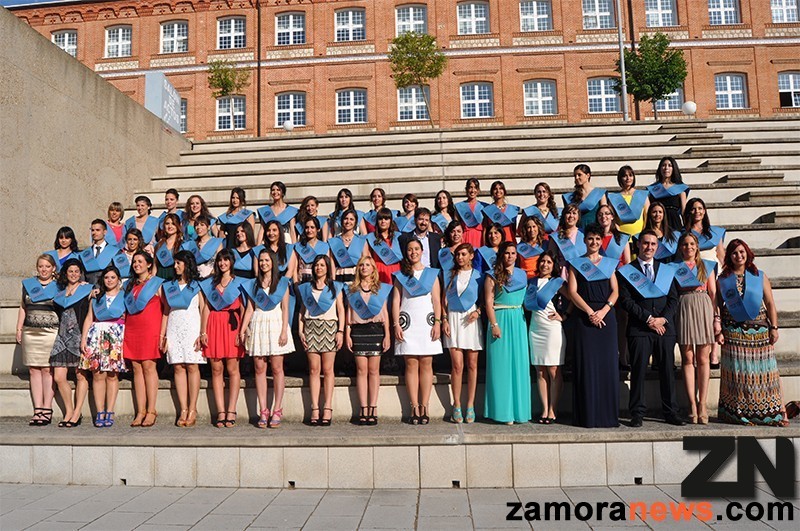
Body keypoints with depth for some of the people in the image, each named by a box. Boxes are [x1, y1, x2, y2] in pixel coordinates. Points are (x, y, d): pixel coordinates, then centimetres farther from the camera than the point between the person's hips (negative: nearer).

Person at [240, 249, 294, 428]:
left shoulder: (282, 282, 7)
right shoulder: (253, 283, 15)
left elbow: (285, 308, 1)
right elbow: (250, 309, 12)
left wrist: (284, 331, -8)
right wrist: (242, 330, 2)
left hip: (276, 324, -3)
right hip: (258, 325, 3)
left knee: (277, 368, -4)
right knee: (259, 369, 0)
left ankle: (277, 410, 0)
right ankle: (263, 411, 3)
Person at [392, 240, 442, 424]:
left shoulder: (432, 274, 14)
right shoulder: (400, 276, 13)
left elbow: (436, 300, 8)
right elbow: (396, 301, 7)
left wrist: (437, 322, -4)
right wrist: (396, 324, -4)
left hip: (427, 321, 0)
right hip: (408, 322, 0)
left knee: (426, 364, -4)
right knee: (411, 364, -4)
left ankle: (424, 407, -1)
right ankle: (414, 407, -2)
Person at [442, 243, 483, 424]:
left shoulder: (478, 275, 9)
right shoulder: (451, 275, 10)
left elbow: (484, 299, 11)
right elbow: (444, 299, 9)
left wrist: (478, 311, -8)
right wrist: (444, 319, -1)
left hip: (471, 319, 0)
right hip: (453, 319, 0)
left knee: (472, 365, 1)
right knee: (457, 365, -6)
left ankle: (470, 406, 7)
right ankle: (456, 406, 2)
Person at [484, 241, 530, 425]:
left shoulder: (522, 275, 13)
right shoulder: (493, 276, 0)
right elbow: (488, 302, -5)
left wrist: (526, 319, 7)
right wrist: (494, 325, -14)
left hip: (519, 320, 4)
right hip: (500, 319, -4)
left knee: (519, 364, 3)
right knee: (501, 365, -2)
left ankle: (518, 409, 11)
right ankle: (503, 411, 3)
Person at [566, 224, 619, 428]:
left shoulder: (609, 263, 16)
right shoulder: (576, 263, 9)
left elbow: (615, 291, 7)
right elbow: (572, 292, -1)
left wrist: (603, 310, -9)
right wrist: (590, 312, -11)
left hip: (606, 317, 2)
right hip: (583, 317, -2)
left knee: (607, 364, -2)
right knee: (586, 364, -4)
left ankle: (608, 414, 4)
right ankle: (587, 415, 1)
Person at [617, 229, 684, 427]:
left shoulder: (666, 269, 16)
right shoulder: (627, 271, 5)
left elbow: (673, 298, 10)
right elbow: (625, 300, -4)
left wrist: (663, 318, -6)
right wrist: (648, 318, -11)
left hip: (665, 327, 3)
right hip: (639, 329, -3)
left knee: (668, 371, 5)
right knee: (638, 371, -2)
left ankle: (670, 412, 15)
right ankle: (637, 413, 5)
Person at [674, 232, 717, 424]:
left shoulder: (707, 265, 15)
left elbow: (713, 293, 10)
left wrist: (716, 317, 2)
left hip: (704, 308, 1)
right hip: (684, 308, -1)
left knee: (703, 358, 0)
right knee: (688, 358, -1)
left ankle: (702, 404, 4)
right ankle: (692, 404, 1)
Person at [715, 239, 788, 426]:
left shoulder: (760, 276, 7)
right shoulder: (723, 279, 5)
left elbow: (770, 304, 5)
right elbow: (718, 308, 5)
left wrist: (774, 328, -1)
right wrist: (718, 331, -1)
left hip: (759, 331, 1)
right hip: (733, 332, -1)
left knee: (763, 372, 1)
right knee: (737, 372, 0)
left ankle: (767, 412, 9)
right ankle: (738, 413, 8)